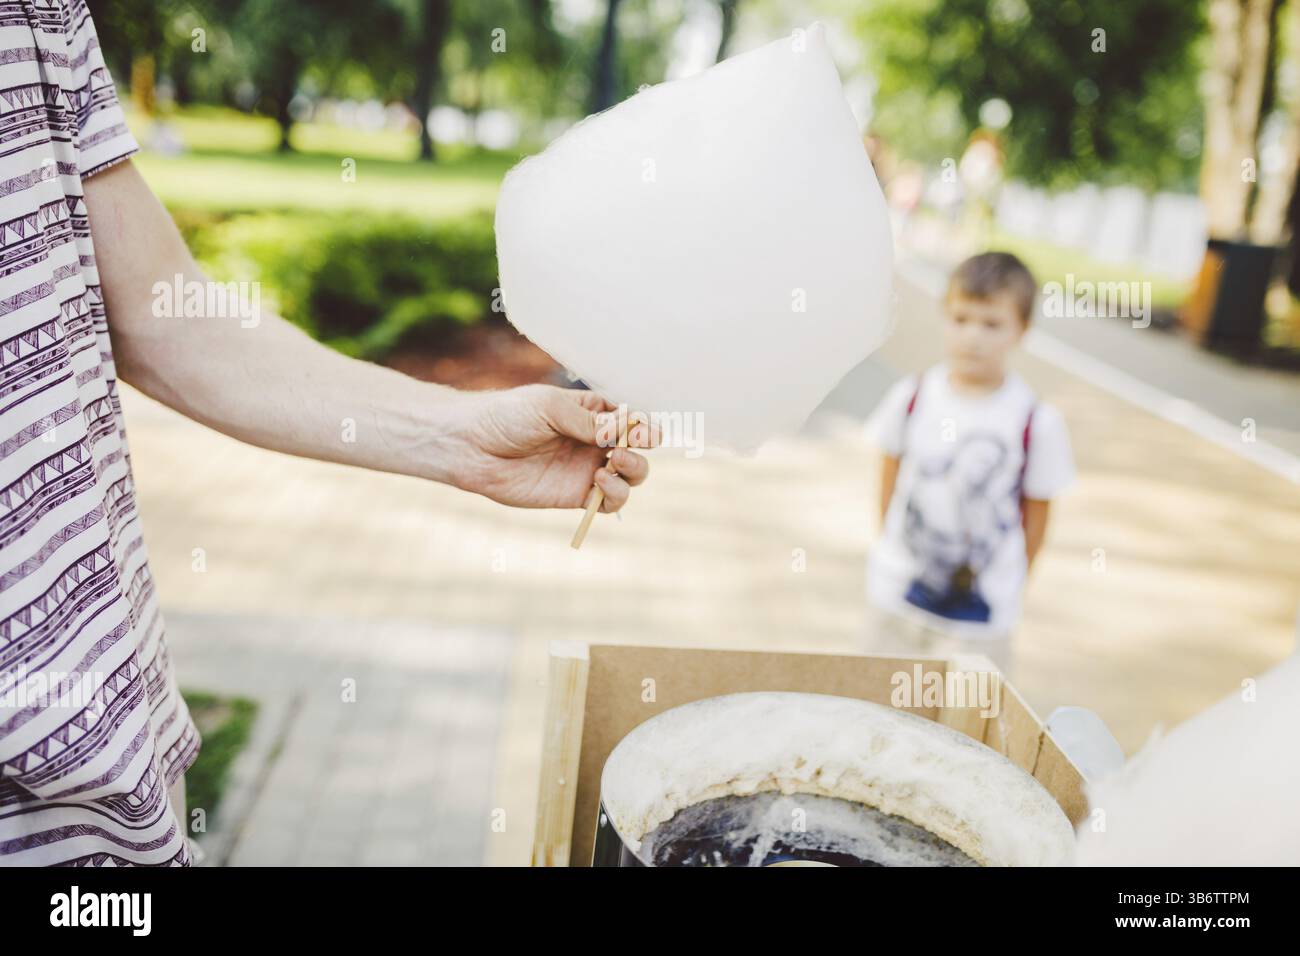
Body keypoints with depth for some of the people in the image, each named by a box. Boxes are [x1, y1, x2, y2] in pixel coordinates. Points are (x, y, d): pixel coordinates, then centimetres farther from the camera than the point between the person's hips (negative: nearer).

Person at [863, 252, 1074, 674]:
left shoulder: (1036, 422, -13)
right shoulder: (911, 397, -6)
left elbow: (1036, 512, -2)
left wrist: (1011, 583, 5)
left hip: (979, 613, -3)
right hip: (896, 594, 3)